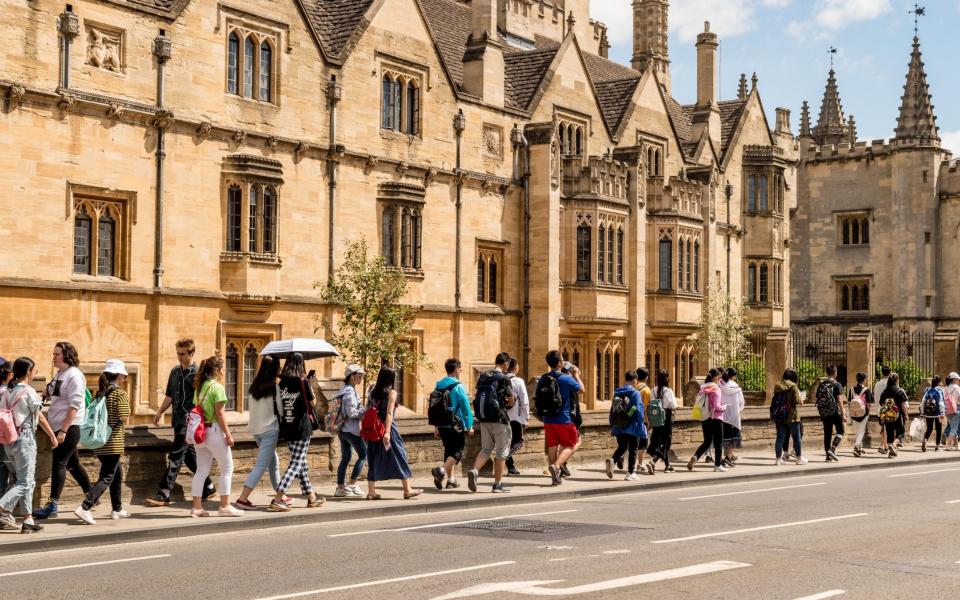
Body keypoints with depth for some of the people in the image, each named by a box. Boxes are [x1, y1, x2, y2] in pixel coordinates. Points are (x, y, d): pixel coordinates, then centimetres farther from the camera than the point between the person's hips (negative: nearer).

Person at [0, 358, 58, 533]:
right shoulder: (28, 391, -10)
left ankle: (28, 520, 12)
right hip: (24, 438, -7)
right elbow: (40, 417, -6)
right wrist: (52, 435, 2)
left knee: (28, 480, 13)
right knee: (25, 482, -4)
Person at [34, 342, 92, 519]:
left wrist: (63, 430, -24)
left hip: (69, 427, -9)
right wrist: (48, 394, 1)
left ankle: (52, 505, -9)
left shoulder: (74, 375, -14)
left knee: (59, 464, -9)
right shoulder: (59, 374, 13)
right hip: (60, 427, 9)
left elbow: (74, 405, -19)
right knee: (72, 463, 15)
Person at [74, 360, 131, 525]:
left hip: (100, 441, 8)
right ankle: (85, 507, -20)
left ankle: (117, 509, 28)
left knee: (117, 472, 21)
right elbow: (123, 418, -13)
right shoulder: (120, 393, -12)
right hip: (114, 442, -8)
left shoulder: (100, 392, 8)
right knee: (106, 478, -5)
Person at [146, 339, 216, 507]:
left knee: (175, 457, -10)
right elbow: (170, 396, 22)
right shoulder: (175, 372, 14)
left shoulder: (197, 373, -8)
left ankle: (163, 495, -11)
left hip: (188, 422, -8)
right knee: (190, 456, 14)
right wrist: (160, 412, 13)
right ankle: (208, 487, 27)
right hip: (178, 420, 8)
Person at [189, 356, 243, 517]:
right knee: (227, 468, 4)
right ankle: (225, 506, 4)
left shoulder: (199, 387, 11)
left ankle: (197, 507, 9)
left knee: (201, 470, 10)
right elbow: (220, 413, -16)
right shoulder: (217, 387, -12)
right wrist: (228, 434, -12)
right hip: (214, 430, -8)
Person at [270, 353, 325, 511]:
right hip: (301, 427, -6)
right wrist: (311, 389, 13)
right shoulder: (303, 382, -12)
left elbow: (279, 404, 6)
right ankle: (277, 500, -14)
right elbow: (313, 403, 0)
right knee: (296, 463, -3)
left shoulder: (281, 383, 1)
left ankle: (311, 497, 25)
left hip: (286, 427, 6)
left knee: (302, 462, 16)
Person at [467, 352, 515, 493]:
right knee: (501, 451, 6)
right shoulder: (504, 378, -10)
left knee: (485, 449, 14)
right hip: (500, 419, -5)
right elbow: (511, 401, -7)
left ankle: (474, 470, -11)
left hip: (484, 419, 5)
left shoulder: (483, 377, 8)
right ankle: (498, 484, 8)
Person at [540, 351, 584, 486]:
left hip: (548, 419, 5)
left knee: (552, 446, 12)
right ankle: (556, 466, -16)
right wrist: (576, 375, 13)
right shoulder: (566, 379, -13)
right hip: (564, 419, -5)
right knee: (570, 445, 6)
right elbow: (581, 390, 1)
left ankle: (555, 477, 16)